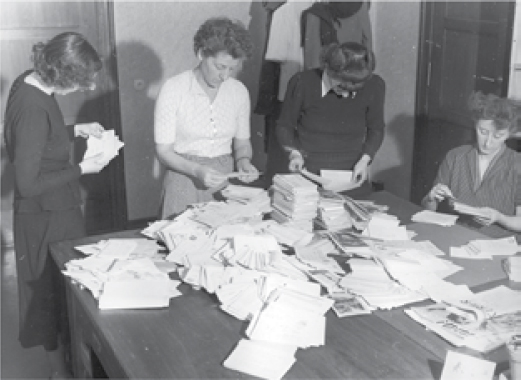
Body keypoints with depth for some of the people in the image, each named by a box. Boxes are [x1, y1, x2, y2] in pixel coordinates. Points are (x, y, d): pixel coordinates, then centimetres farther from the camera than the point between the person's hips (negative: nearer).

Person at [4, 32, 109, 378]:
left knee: (55, 288, 23)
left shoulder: (28, 82, -2)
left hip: (50, 210, 9)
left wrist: (76, 130, 6)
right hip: (49, 218, -9)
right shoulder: (34, 109, -30)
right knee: (59, 292, 9)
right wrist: (82, 169, -18)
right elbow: (28, 184, -26)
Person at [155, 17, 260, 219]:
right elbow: (163, 151, -9)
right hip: (185, 179, -3)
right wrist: (197, 170, -24)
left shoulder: (239, 91, 1)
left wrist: (243, 161, -9)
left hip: (224, 180, 3)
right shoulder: (174, 88, -10)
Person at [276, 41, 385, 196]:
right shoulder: (302, 83, -12)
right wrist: (294, 153, -11)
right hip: (307, 177, -1)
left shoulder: (374, 86, -7)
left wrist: (365, 160, -4)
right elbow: (285, 126, 4)